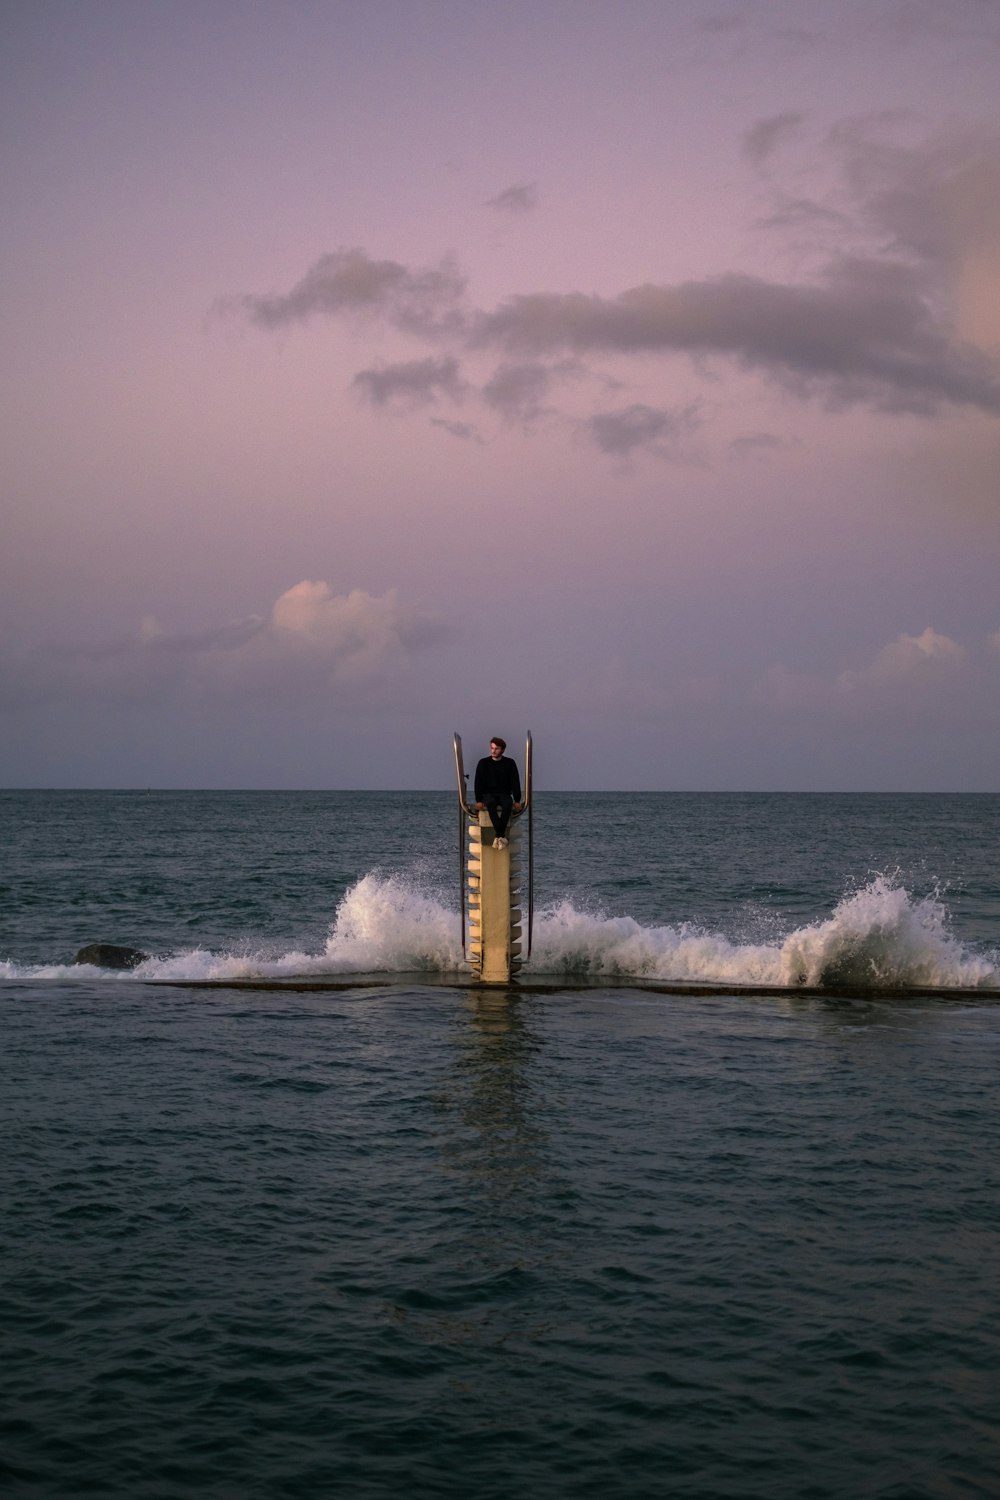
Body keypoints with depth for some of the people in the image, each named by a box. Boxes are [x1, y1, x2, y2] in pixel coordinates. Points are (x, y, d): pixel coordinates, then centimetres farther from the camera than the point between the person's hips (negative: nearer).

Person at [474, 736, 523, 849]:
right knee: (490, 803, -39)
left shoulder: (510, 763, 4)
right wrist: (478, 801, -10)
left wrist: (517, 801, -5)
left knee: (508, 803, -37)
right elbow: (478, 783, 1)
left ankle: (498, 837, -40)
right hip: (488, 793, 0)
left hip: (504, 794, 0)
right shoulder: (483, 763, 3)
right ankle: (502, 836, -43)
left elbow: (515, 783, 5)